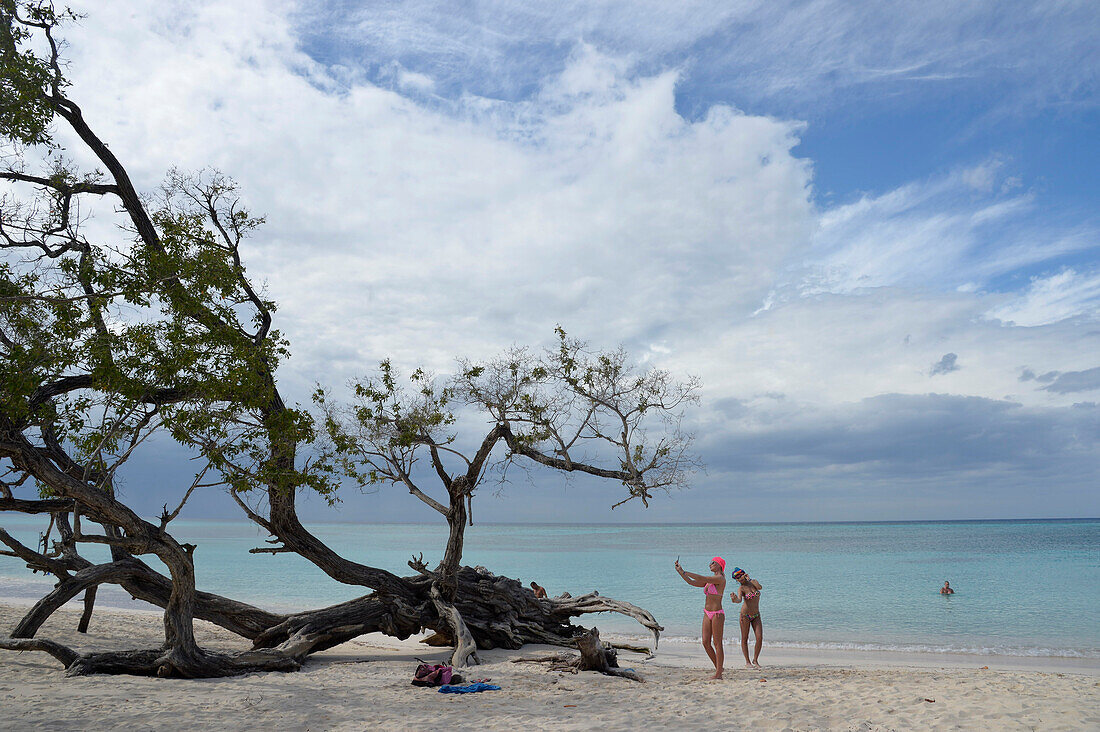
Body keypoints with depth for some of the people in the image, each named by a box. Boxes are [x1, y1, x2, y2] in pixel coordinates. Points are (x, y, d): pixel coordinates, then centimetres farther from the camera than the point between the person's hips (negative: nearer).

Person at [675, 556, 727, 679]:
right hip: (707, 614, 8)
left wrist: (684, 572, -15)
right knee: (705, 642, 6)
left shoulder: (720, 579, -12)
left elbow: (701, 578, -21)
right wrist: (680, 571, 6)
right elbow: (692, 582, 13)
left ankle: (719, 673, 3)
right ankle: (718, 668, 20)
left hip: (717, 614, -8)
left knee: (717, 643, -3)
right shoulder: (709, 580, 14)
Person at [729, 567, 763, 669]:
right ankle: (747, 662, 12)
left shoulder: (753, 582, 2)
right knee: (744, 638, 1)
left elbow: (760, 587, -19)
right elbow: (739, 599, -30)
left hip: (756, 616, 3)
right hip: (745, 615, -3)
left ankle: (755, 660, 9)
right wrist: (734, 599, -53)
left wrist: (749, 579, -15)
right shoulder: (741, 589, -11)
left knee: (760, 638, -6)